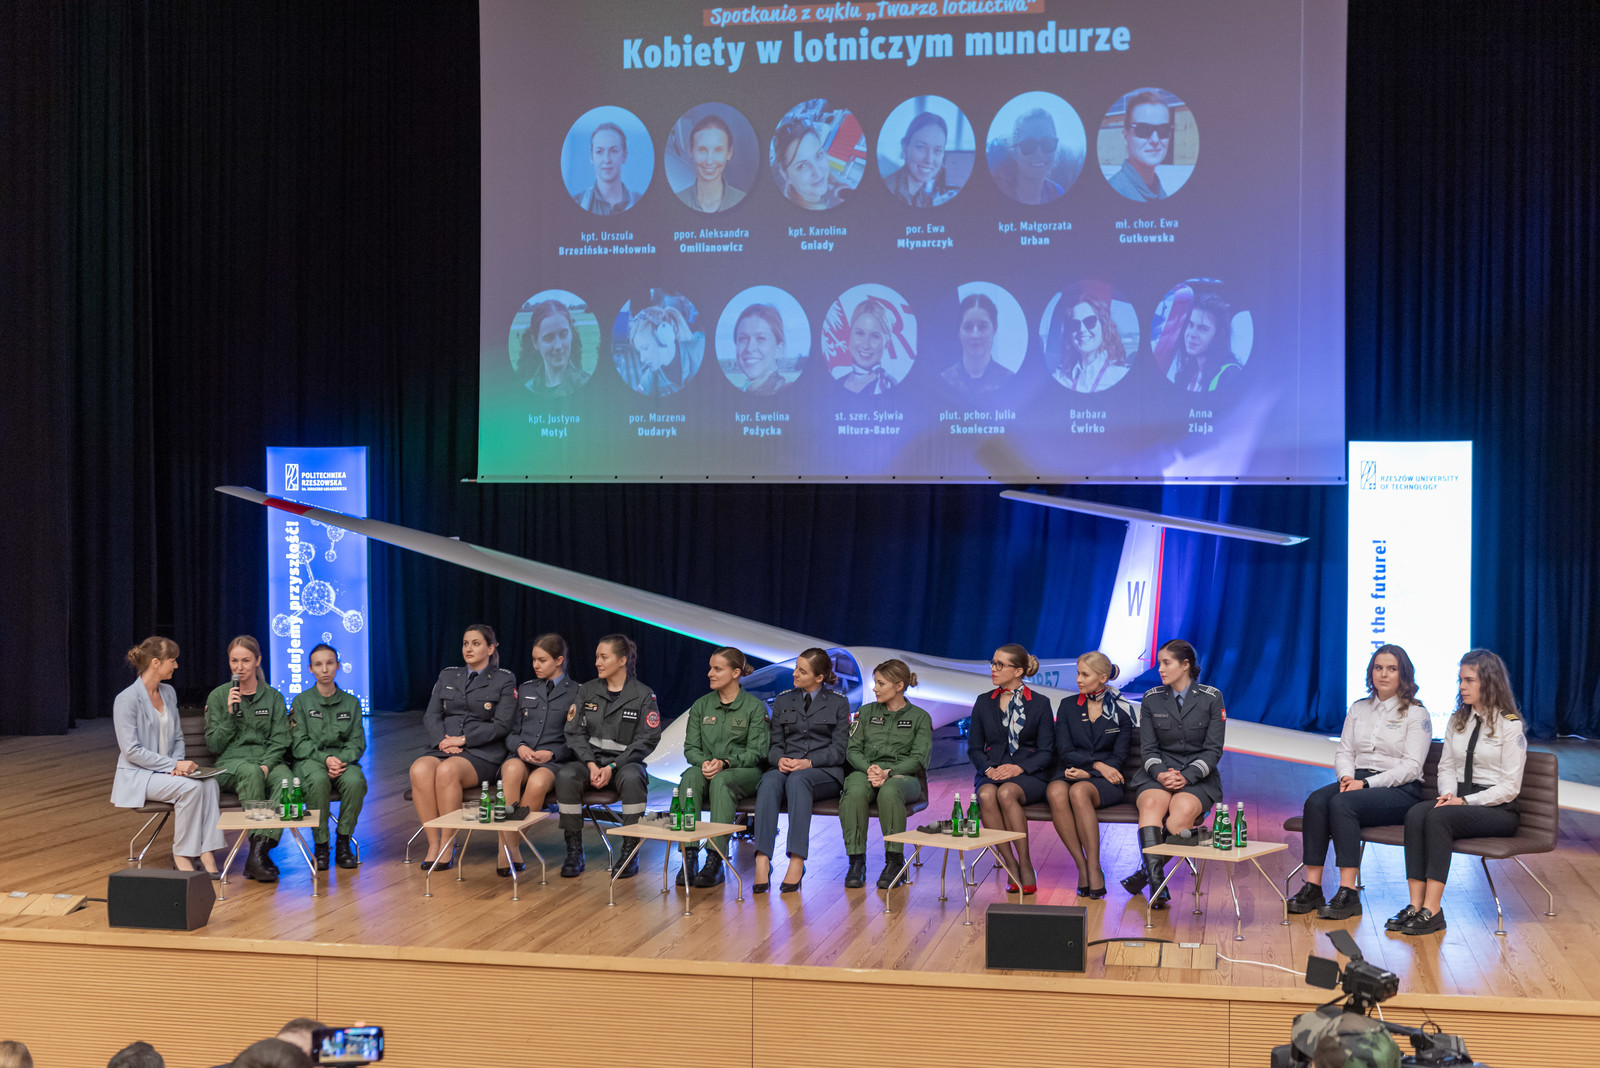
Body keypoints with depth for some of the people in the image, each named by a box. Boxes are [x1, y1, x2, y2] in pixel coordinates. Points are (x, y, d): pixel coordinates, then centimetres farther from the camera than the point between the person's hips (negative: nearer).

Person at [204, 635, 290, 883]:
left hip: (268, 759, 1)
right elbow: (214, 745, 5)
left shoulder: (273, 697, 13)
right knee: (252, 773, -38)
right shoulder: (218, 696, 9)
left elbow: (280, 740, 6)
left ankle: (260, 849, -39)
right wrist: (230, 715, -9)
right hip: (230, 762, -1)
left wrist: (267, 765, -13)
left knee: (285, 779, -35)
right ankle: (260, 848, -39)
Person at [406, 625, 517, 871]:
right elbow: (431, 716, 12)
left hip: (483, 753, -4)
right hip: (444, 748, 4)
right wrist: (443, 740, -8)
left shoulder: (504, 680, 7)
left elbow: (501, 725, -3)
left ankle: (447, 847, -26)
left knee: (447, 770, -36)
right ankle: (433, 843, -24)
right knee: (419, 769, -31)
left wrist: (463, 739, -11)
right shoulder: (447, 676, 20)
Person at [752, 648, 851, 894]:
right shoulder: (782, 701, 18)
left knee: (797, 780, -37)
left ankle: (797, 862, -44)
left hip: (825, 774, -3)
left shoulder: (838, 703, 9)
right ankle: (762, 862, -45)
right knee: (769, 782, -33)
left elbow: (838, 750, 2)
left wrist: (808, 763, -15)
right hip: (786, 768, 3)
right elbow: (775, 744, 14)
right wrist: (780, 759, -10)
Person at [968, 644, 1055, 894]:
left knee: (1006, 793, -37)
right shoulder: (983, 702, 15)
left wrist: (1019, 768, -15)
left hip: (1028, 775, -3)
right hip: (992, 772, 3)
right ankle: (1011, 866, -25)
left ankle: (1026, 867, -26)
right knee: (986, 795, -34)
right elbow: (974, 747, 14)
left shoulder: (1039, 703, 6)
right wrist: (989, 768, -8)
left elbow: (1047, 752, 2)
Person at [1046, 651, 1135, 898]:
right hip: (1071, 773, 2)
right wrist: (1097, 763, -11)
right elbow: (1064, 752, 4)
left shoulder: (1122, 709, 5)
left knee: (1079, 791, -37)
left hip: (1104, 782, -2)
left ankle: (1094, 868, -32)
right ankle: (1082, 866, -29)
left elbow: (1119, 757, 2)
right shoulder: (1067, 706, 11)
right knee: (1056, 792, -35)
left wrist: (1087, 773, -13)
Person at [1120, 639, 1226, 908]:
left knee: (1183, 811, -35)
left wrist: (1186, 777, -17)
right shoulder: (1151, 699, 8)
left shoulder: (1211, 698, 2)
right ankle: (1157, 885, -42)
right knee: (1151, 804, -34)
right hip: (1158, 772, 2)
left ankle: (1147, 871, -19)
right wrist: (1160, 774, -16)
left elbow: (1213, 750, -2)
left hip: (1199, 777, -1)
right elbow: (1148, 748, 5)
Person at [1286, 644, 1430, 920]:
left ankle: (1348, 893, -35)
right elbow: (1343, 751, 16)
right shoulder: (1358, 709, 19)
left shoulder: (1416, 714, 2)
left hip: (1399, 790, -5)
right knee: (1316, 801, -28)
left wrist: (1366, 783, -18)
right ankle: (1312, 887, -30)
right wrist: (1347, 776, -8)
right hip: (1357, 781, 5)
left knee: (1342, 803, -34)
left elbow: (1411, 766, -8)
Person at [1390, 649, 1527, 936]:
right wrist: (1449, 794, -4)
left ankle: (1432, 910, -37)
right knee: (1416, 813, -28)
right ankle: (1415, 905, -36)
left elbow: (1510, 787, -8)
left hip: (1497, 809, -5)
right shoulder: (1457, 721, 16)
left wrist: (1466, 801, -18)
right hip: (1459, 799, 6)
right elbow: (1446, 766, 18)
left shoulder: (1510, 726, -4)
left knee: (1439, 817, -34)